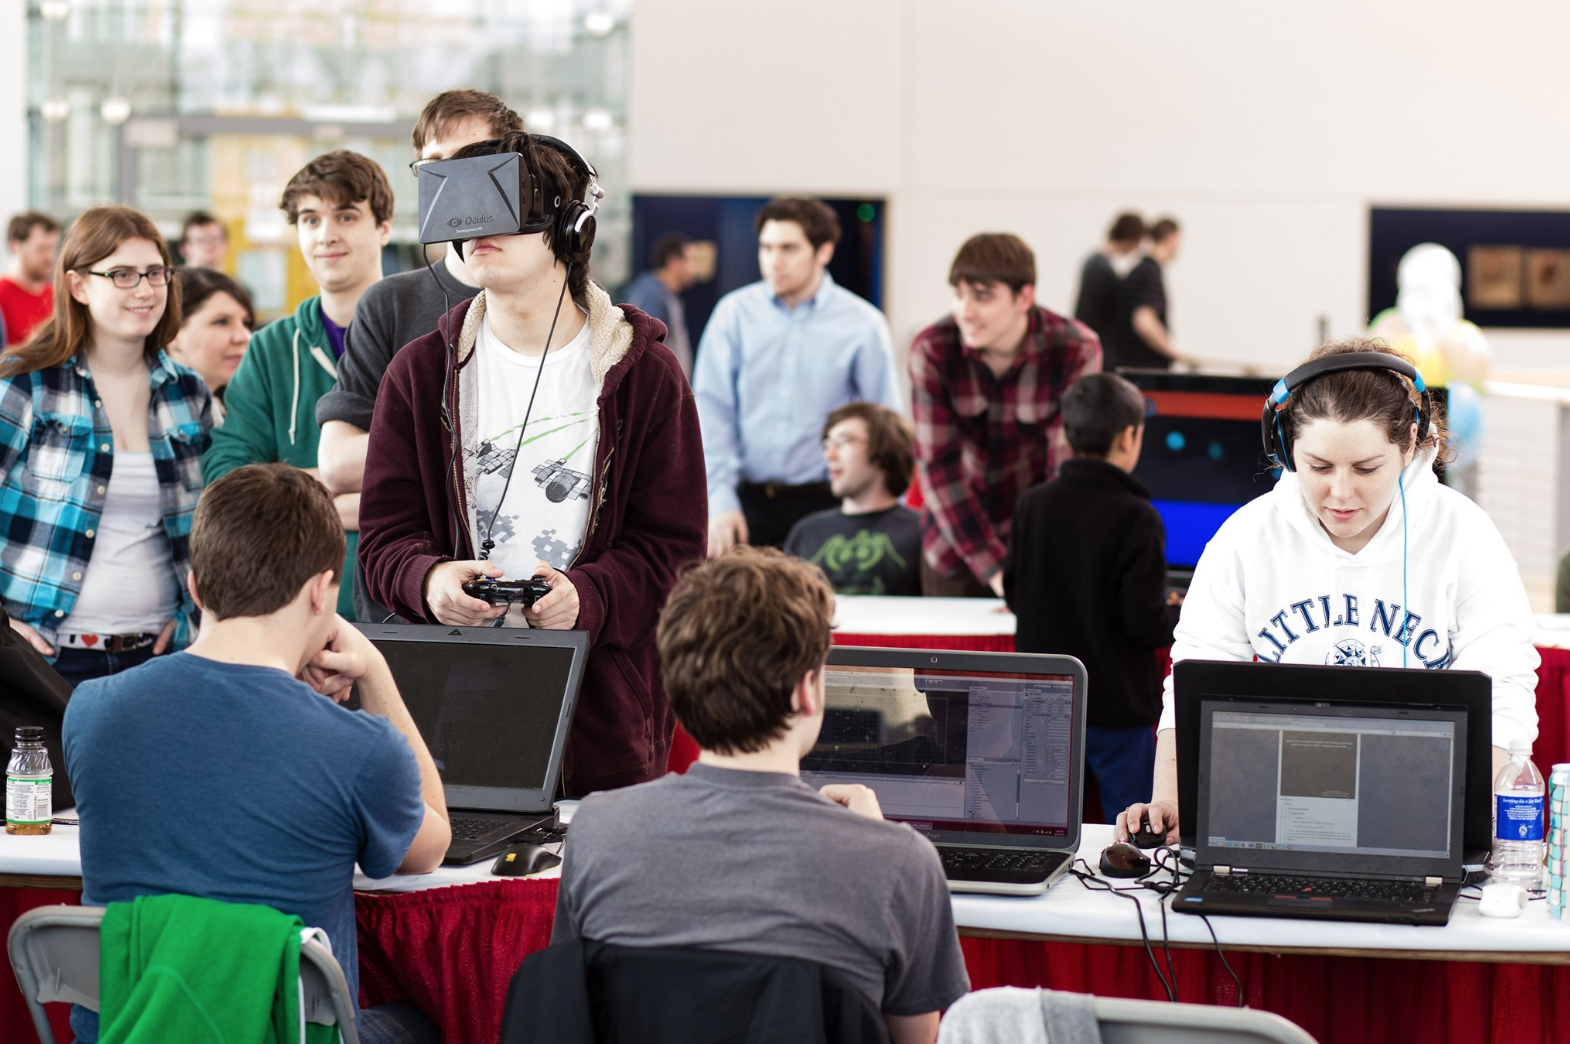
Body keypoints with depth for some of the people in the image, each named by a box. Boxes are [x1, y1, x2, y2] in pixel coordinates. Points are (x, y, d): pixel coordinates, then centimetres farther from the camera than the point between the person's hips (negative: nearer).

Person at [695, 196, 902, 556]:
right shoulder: (734, 313, 3)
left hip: (823, 501, -1)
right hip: (747, 499, 1)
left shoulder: (863, 325, 0)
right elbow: (710, 410, 1)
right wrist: (720, 500, -8)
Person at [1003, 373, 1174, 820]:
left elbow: (1013, 594, 7)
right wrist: (1178, 622, 3)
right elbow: (1145, 622, -18)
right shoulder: (1136, 519, -17)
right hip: (1117, 703, -5)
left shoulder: (1031, 505, -2)